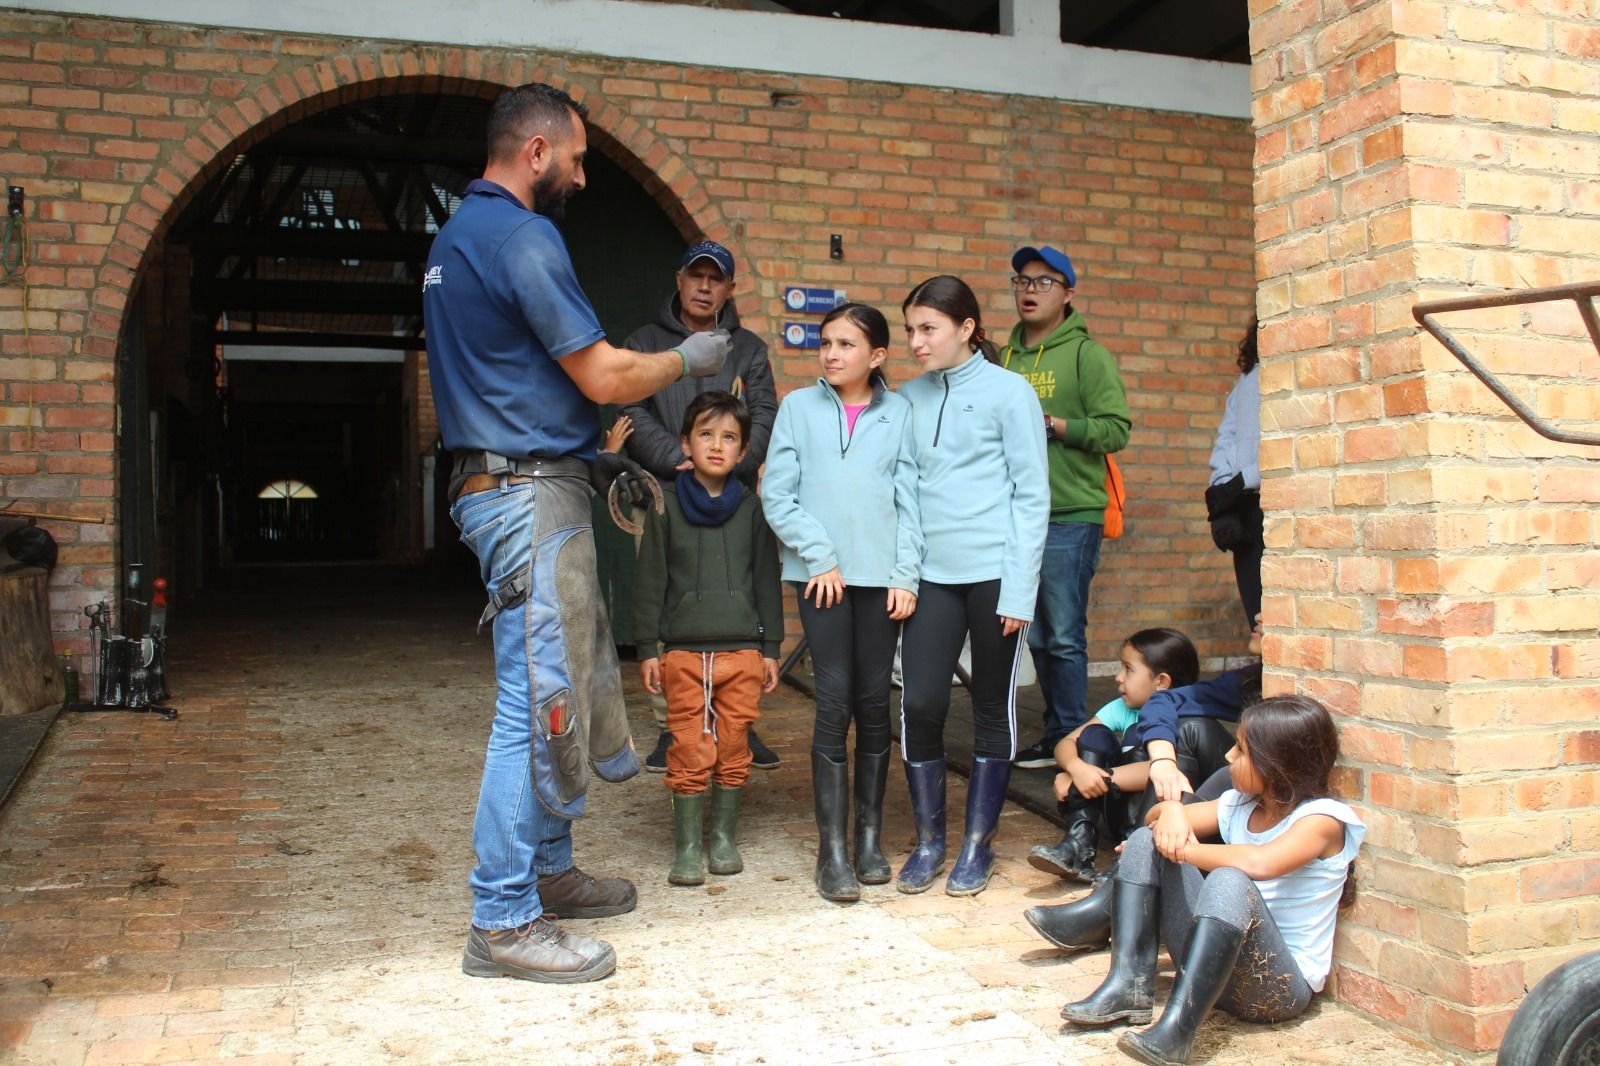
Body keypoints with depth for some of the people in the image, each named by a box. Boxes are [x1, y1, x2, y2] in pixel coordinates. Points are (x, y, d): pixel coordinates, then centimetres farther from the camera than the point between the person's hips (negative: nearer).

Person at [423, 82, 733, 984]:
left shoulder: (460, 234, 18)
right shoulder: (520, 236, -15)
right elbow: (603, 376, -16)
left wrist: (591, 459, 20)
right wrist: (687, 360, 1)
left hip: (521, 480, 11)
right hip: (529, 494, -11)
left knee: (569, 684, 17)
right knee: (540, 701, -6)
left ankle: (549, 869, 27)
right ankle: (504, 921, 2)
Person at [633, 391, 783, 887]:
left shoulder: (751, 508, 6)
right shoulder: (667, 507, 3)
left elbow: (767, 581, 10)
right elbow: (650, 582, 4)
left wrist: (770, 647, 8)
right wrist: (647, 649, 1)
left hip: (742, 647, 2)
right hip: (683, 649, -1)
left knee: (733, 748, 7)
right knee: (689, 751, -1)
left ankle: (724, 837, 22)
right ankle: (687, 846, 11)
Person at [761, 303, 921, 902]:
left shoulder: (899, 414, 5)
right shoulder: (799, 408, 4)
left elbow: (909, 501, 3)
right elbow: (777, 495, 0)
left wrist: (906, 576, -4)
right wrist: (820, 557, -7)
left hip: (882, 576, 1)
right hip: (822, 575, -1)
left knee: (874, 702, 7)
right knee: (835, 701, -5)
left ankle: (869, 838, 20)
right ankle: (832, 851, 2)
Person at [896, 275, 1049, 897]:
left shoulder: (1008, 392, -3)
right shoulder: (909, 397, 9)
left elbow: (1032, 495, -5)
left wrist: (1019, 588, -9)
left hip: (994, 572, -3)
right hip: (931, 573, 3)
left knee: (993, 708, 7)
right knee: (919, 704, -3)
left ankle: (978, 845, 20)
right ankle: (928, 839, 16)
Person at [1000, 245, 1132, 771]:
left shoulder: (1087, 355, -2)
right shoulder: (1005, 358, 15)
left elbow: (1116, 428, -10)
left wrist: (1054, 424, -18)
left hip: (1070, 517, -6)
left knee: (1064, 636, -4)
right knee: (1037, 637, 11)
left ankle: (1072, 738, 6)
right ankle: (1055, 734, 21)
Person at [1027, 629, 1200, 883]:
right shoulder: (1123, 709, 0)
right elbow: (1066, 743, -6)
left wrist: (1100, 777, -33)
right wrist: (1078, 769, -29)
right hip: (1122, 809, 6)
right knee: (1094, 735, -13)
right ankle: (1079, 845, -26)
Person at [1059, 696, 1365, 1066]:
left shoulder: (1321, 818, -14)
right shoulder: (1239, 805, 9)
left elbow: (1259, 863, -34)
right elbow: (1155, 817, 11)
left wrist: (1186, 850, -19)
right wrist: (1172, 813, -13)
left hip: (1284, 983, -7)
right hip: (1215, 966, 7)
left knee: (1229, 881, -36)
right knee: (1145, 841, -2)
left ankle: (1176, 1029, -43)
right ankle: (1129, 986, -16)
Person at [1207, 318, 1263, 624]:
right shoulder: (1248, 374, 16)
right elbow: (1227, 437, 11)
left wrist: (1244, 480, -5)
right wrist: (1222, 490, 1)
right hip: (1246, 510, 2)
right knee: (1259, 618, 1)